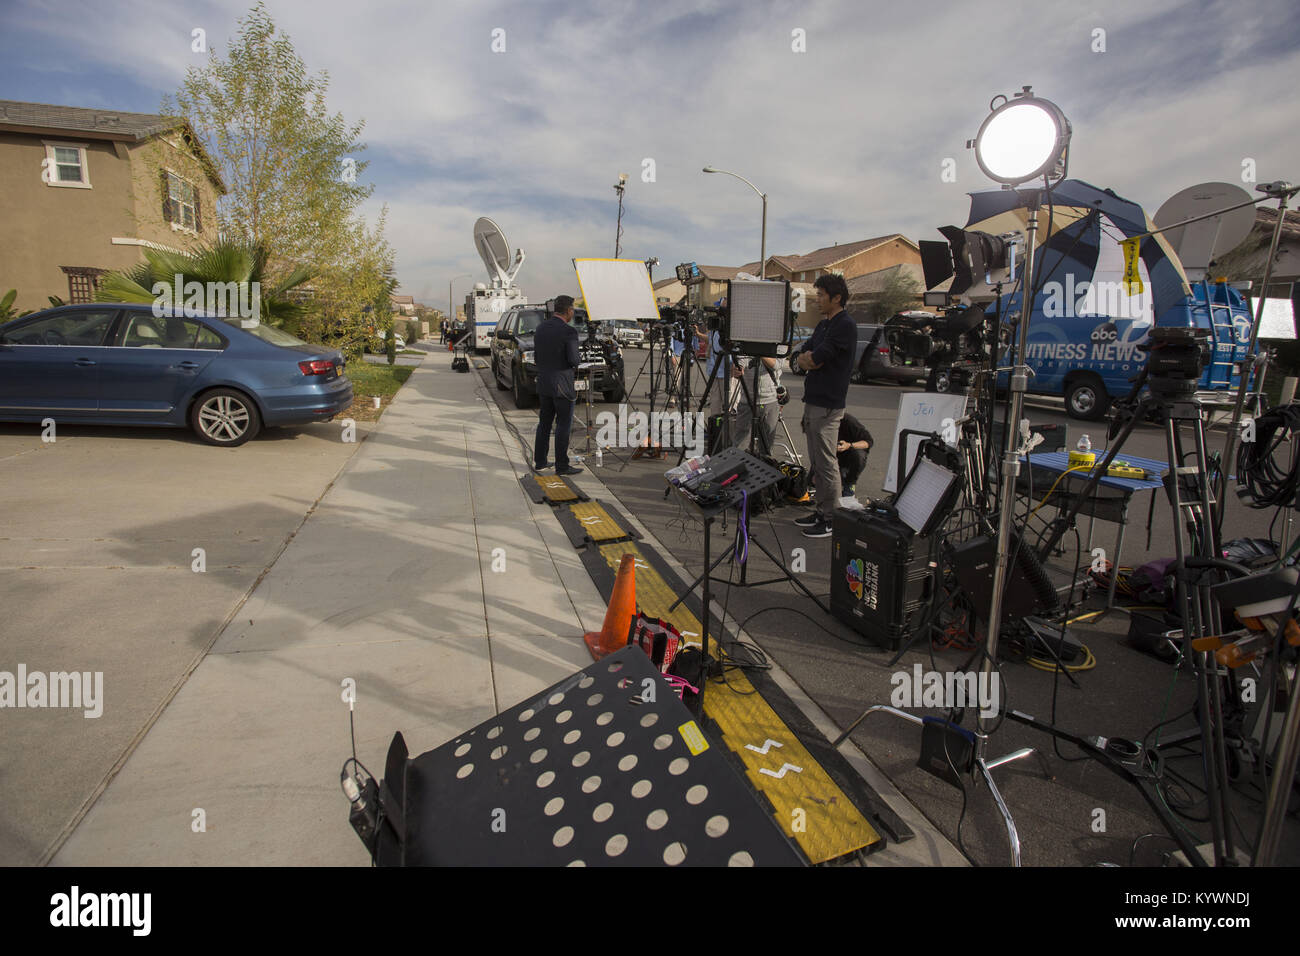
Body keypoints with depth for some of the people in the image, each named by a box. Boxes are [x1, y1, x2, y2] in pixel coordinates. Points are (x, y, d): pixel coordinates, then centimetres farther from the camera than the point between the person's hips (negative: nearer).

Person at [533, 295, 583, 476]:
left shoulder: (540, 329, 6)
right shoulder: (569, 332, -15)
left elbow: (536, 356, 11)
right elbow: (574, 361, -18)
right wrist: (575, 362, 3)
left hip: (543, 385, 7)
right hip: (562, 386, -7)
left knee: (544, 424, 16)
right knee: (563, 426, 1)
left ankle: (539, 461, 23)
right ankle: (562, 466, 4)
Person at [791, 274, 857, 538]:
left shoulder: (845, 326, -14)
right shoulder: (823, 324, 17)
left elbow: (814, 361, -18)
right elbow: (799, 359, 14)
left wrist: (807, 358, 3)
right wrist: (806, 357, -7)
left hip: (828, 406, -10)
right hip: (813, 402, 10)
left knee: (826, 464, -4)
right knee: (816, 464, 14)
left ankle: (832, 520, 4)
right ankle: (821, 512, 23)